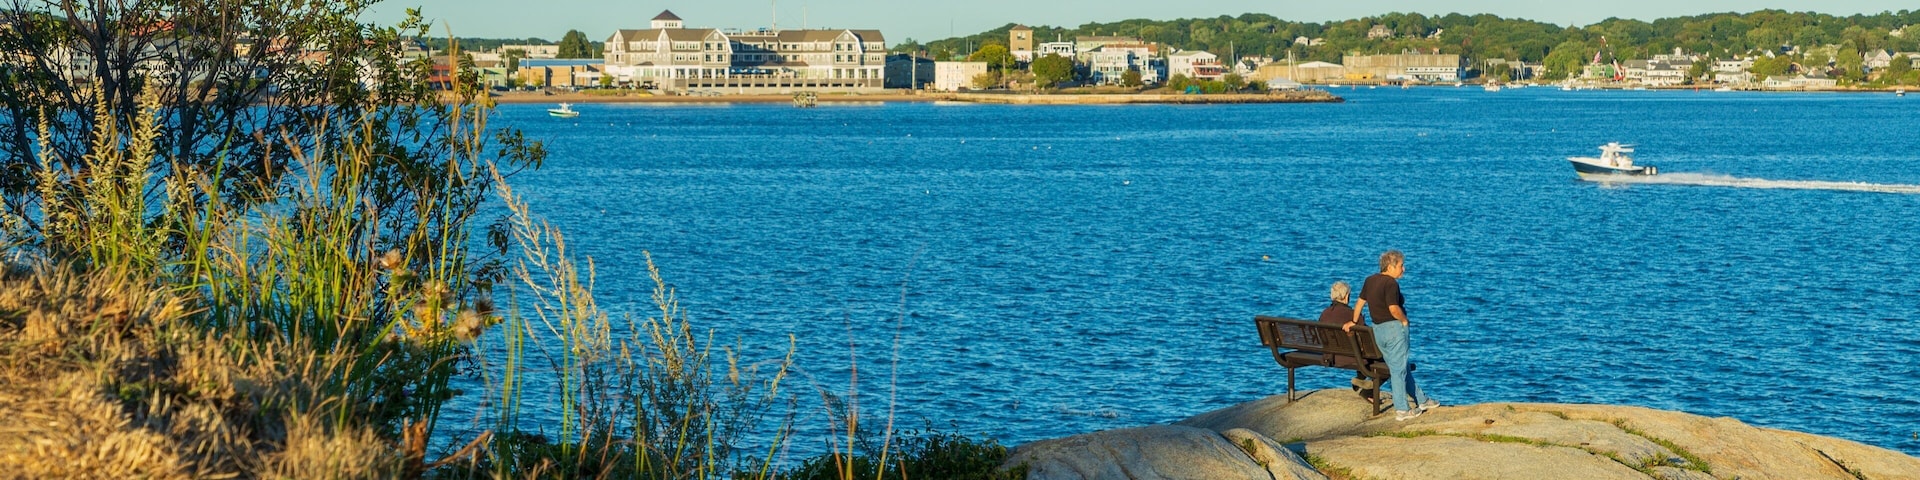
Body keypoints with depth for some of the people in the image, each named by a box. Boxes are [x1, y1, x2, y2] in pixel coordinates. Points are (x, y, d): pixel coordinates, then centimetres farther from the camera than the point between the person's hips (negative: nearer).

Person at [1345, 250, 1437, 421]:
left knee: (1401, 368, 17)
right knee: (1398, 369, -1)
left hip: (1377, 328, 9)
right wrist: (1404, 320, -8)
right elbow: (1394, 309, -26)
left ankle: (1422, 400, 28)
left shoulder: (1370, 281, 8)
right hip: (1394, 327, -9)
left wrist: (1354, 322, 29)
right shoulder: (1391, 283, -17)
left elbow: (1360, 302, 17)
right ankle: (1401, 410, 3)